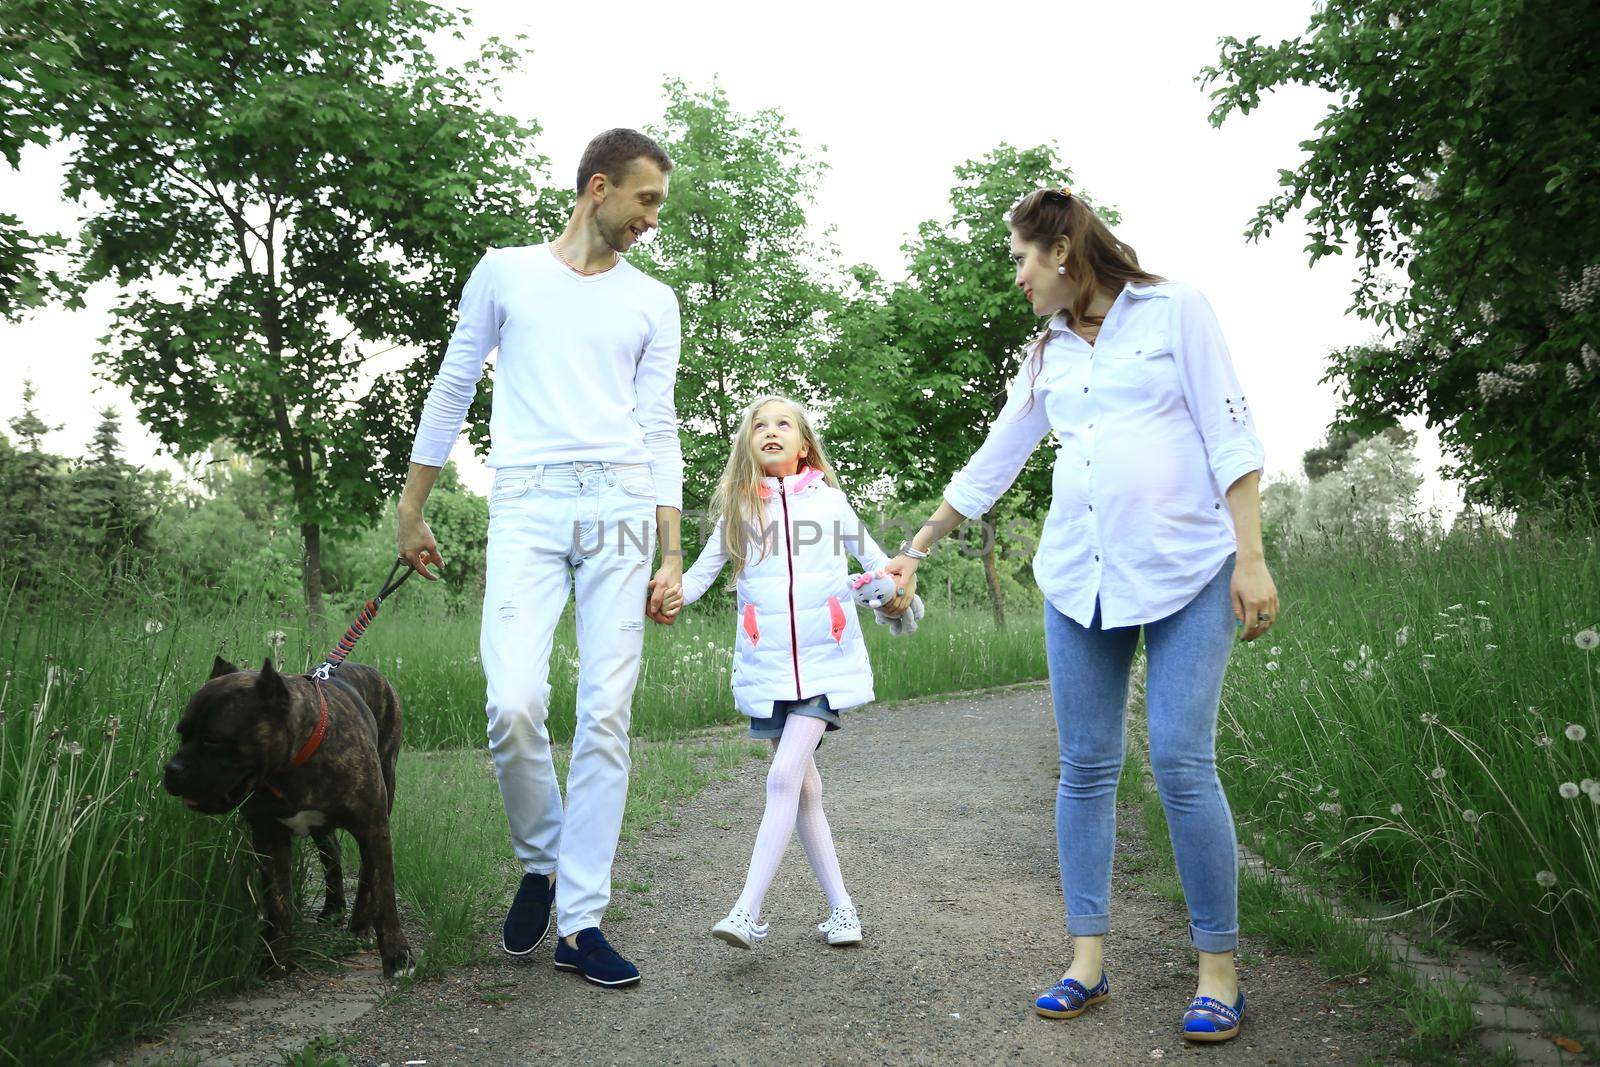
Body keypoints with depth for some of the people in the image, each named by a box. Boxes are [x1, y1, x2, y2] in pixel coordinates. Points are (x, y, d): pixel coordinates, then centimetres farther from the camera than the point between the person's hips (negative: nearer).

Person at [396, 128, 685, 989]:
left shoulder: (652, 303, 16)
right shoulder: (504, 273, 13)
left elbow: (657, 430, 13)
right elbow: (451, 391, 16)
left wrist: (673, 556, 5)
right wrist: (411, 512, 14)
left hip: (621, 506, 2)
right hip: (526, 505, -1)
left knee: (606, 716, -4)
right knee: (513, 703, -16)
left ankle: (579, 919, 5)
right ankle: (540, 861, 13)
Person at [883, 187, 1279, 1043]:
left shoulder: (1173, 310, 5)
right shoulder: (1048, 354, 18)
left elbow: (1229, 436, -1)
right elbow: (989, 466, 24)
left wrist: (1250, 557, -9)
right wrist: (915, 550, 28)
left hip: (1185, 571, -4)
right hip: (1078, 580, 5)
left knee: (1182, 765, -10)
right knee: (1085, 769, 3)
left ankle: (1218, 969, 4)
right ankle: (1088, 960, 12)